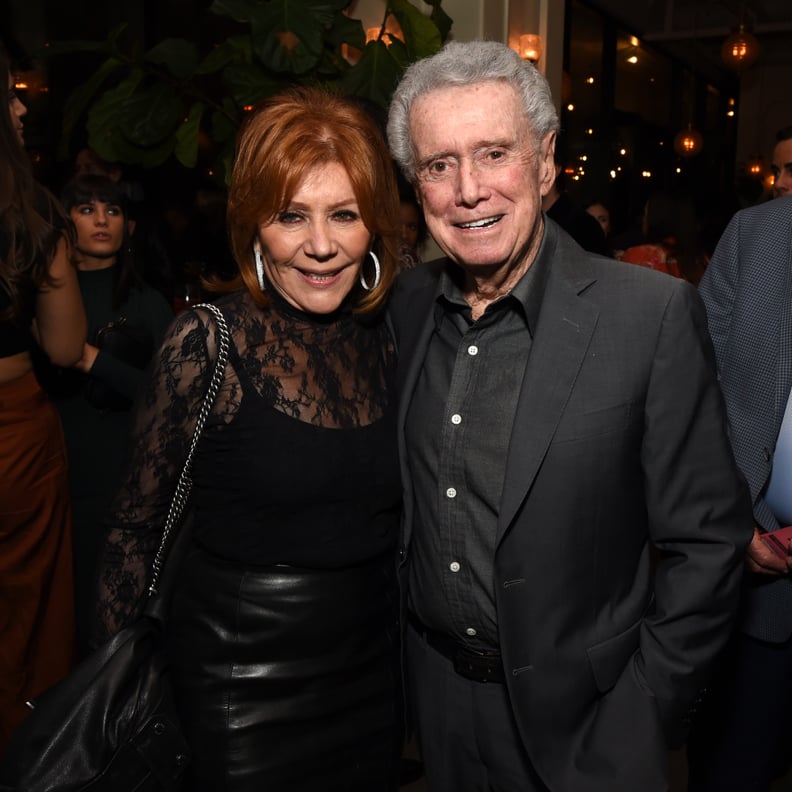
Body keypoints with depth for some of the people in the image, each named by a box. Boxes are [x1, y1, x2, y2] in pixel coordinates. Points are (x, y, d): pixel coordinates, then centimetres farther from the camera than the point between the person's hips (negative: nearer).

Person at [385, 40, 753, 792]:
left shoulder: (655, 315, -18)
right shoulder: (404, 305, -4)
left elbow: (705, 540, -13)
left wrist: (643, 711, -11)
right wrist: (398, 629, 7)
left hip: (580, 719, -4)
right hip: (436, 697, 4)